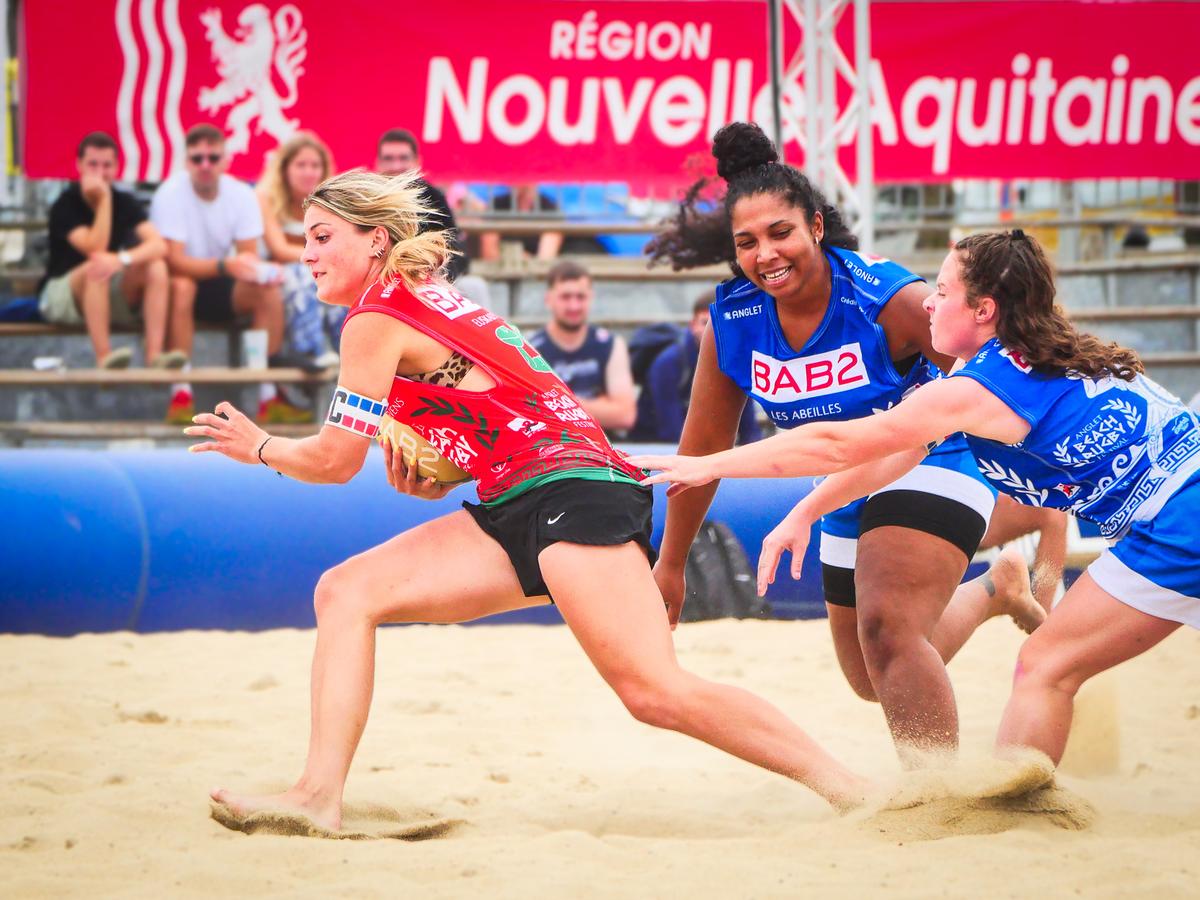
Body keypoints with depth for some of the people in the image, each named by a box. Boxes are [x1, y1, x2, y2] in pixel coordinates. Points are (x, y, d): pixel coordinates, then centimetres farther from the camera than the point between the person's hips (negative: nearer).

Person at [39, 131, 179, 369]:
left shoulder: (125, 202, -2)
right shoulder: (65, 205, -15)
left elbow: (159, 244, -18)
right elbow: (95, 249, -28)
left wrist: (123, 259, -38)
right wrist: (104, 199, -27)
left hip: (108, 298, 4)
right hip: (59, 294, -4)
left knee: (156, 267, -21)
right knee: (97, 268, -35)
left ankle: (154, 355, -31)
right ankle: (104, 357, -40)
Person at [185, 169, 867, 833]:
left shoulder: (377, 319, -5)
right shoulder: (429, 303, 23)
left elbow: (336, 460, -2)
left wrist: (259, 447, 16)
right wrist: (421, 478, 4)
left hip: (570, 491, -10)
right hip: (516, 512, 10)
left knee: (658, 693, -19)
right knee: (348, 591, 2)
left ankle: (856, 790, -16)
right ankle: (320, 795, -5)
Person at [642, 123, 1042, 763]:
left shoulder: (891, 300, -28)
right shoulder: (732, 319, -13)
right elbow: (705, 442, 2)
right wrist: (671, 564, 9)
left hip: (934, 464, -7)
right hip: (851, 496, 7)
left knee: (887, 630, -30)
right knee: (875, 682, 21)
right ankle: (995, 591, 46)